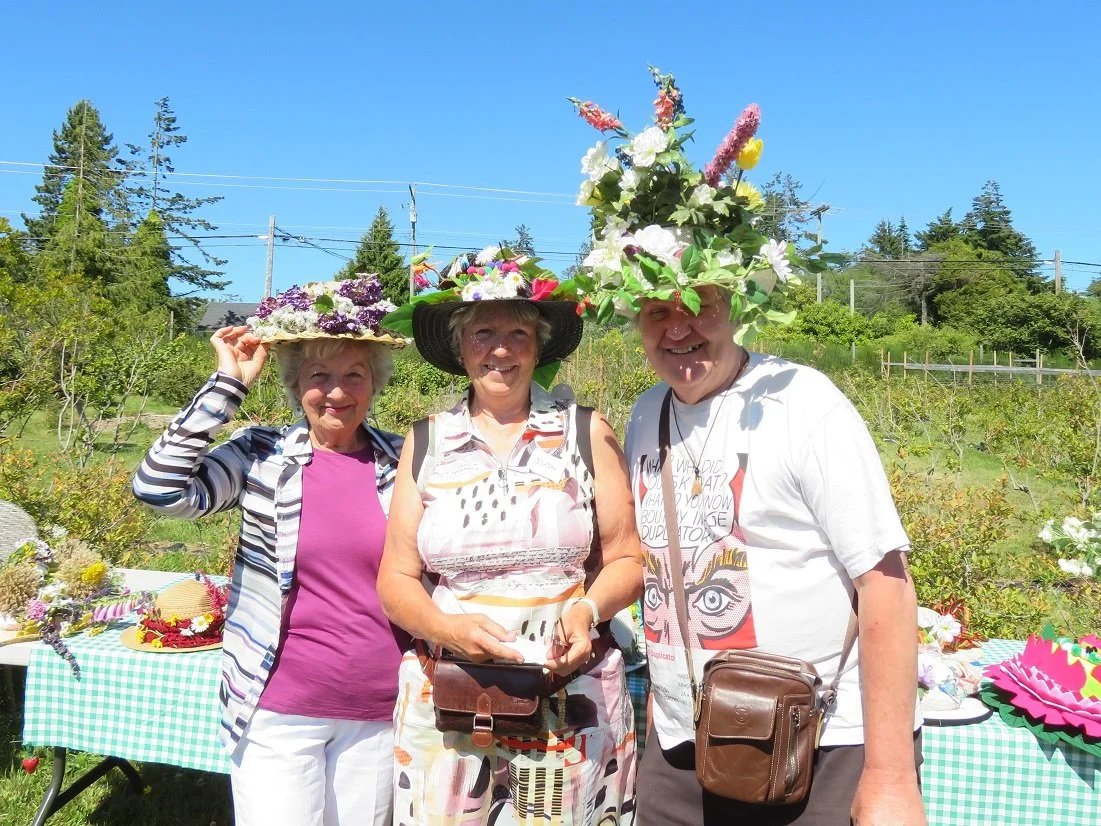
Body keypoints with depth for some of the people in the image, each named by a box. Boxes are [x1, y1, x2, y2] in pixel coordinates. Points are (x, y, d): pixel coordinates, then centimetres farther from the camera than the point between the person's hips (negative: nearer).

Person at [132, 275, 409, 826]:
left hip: (380, 713, 3)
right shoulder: (262, 455, -5)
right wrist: (228, 385, -16)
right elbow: (160, 489, -18)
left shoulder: (401, 461, 0)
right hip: (278, 711, -2)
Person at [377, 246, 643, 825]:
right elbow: (396, 580, 4)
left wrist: (588, 610, -16)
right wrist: (447, 629, -15)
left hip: (573, 697, -1)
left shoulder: (587, 434, 0)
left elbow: (626, 559, 3)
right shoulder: (425, 445, 4)